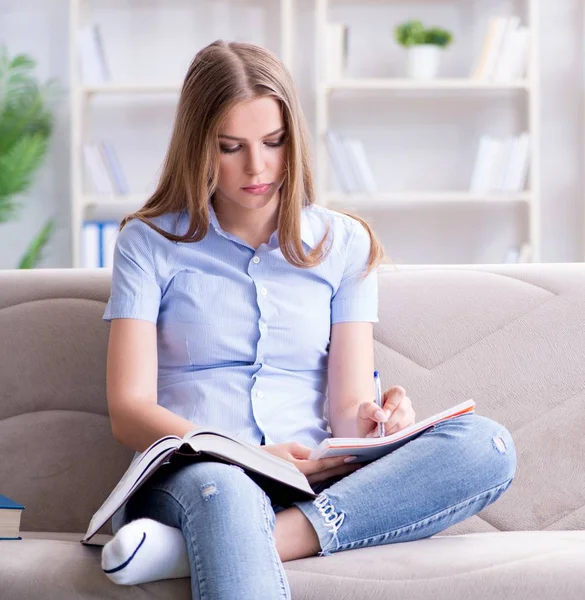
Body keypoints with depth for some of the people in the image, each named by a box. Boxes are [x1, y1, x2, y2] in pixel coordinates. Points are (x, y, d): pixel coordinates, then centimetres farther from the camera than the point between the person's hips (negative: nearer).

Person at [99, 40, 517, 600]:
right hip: (186, 480, -4)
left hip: (314, 486, 4)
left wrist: (369, 421, -19)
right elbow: (129, 410, -1)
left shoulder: (343, 243, 14)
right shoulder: (149, 242, 8)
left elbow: (346, 403, 7)